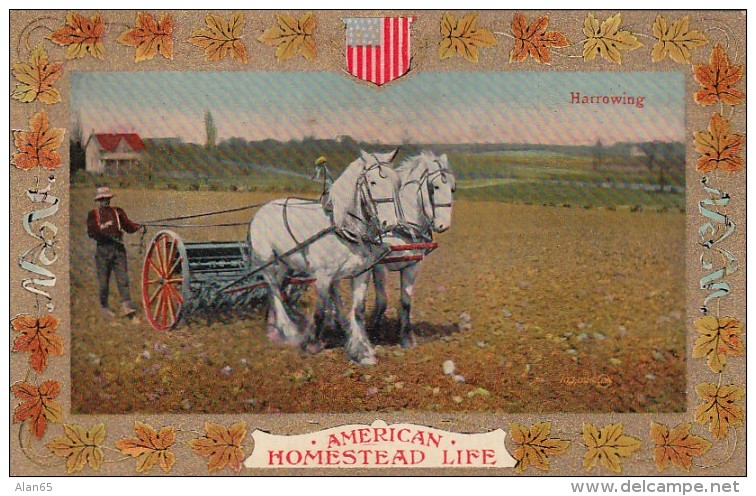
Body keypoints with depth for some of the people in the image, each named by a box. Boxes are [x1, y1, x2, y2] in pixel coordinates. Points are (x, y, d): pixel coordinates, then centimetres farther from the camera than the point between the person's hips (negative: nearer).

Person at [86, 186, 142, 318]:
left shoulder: (118, 212, 17)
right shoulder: (93, 214, 8)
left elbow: (128, 226, 10)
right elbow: (91, 232, -5)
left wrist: (139, 226, -9)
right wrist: (101, 227, -23)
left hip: (118, 248, 2)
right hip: (103, 249, -2)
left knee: (123, 278, -10)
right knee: (104, 282, 2)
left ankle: (126, 306, -17)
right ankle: (104, 306, 19)